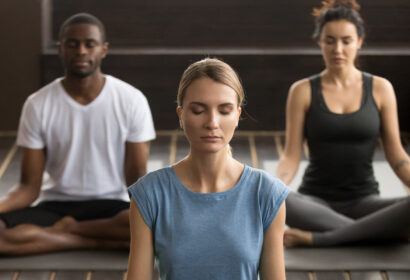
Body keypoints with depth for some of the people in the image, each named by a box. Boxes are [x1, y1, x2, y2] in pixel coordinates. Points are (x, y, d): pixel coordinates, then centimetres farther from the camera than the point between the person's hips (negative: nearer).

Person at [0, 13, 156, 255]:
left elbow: (136, 176, -2)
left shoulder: (132, 100, -4)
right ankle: (102, 240, -18)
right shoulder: (38, 105, -2)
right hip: (54, 207, 0)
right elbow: (29, 186, -3)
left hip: (111, 207, 0)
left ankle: (65, 228, -14)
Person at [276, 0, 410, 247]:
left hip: (364, 201, 1)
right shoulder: (303, 91, 3)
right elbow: (292, 156, -2)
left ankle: (317, 238, -26)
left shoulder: (380, 89, 5)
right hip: (316, 202, -1)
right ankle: (378, 232, -25)